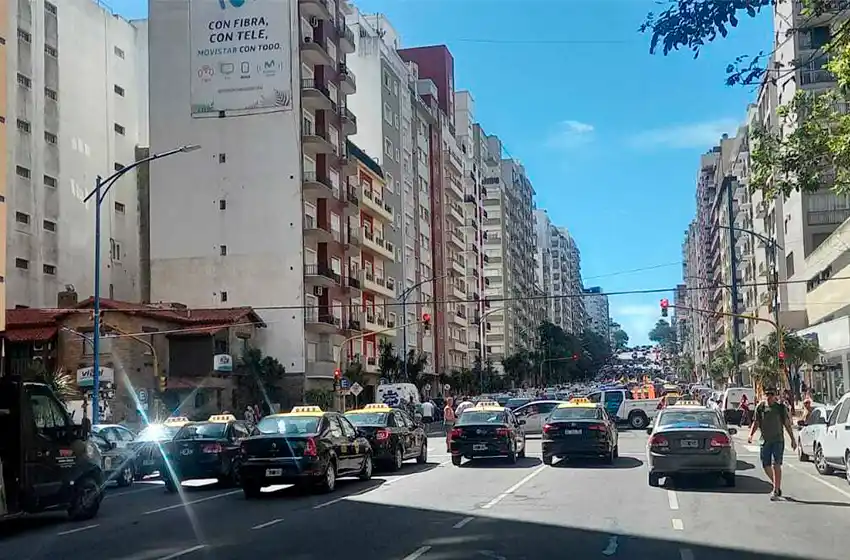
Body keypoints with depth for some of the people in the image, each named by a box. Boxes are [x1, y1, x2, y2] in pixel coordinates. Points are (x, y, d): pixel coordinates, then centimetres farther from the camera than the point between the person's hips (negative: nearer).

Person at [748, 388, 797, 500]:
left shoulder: (781, 407, 1)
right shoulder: (760, 407, 4)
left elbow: (787, 424, 7)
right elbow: (755, 423, 9)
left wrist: (792, 439, 7)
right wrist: (751, 434, -5)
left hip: (778, 440, -3)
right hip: (765, 440, 3)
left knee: (776, 465, -10)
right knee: (766, 466, 6)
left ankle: (776, 491, -5)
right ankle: (776, 486, 28)